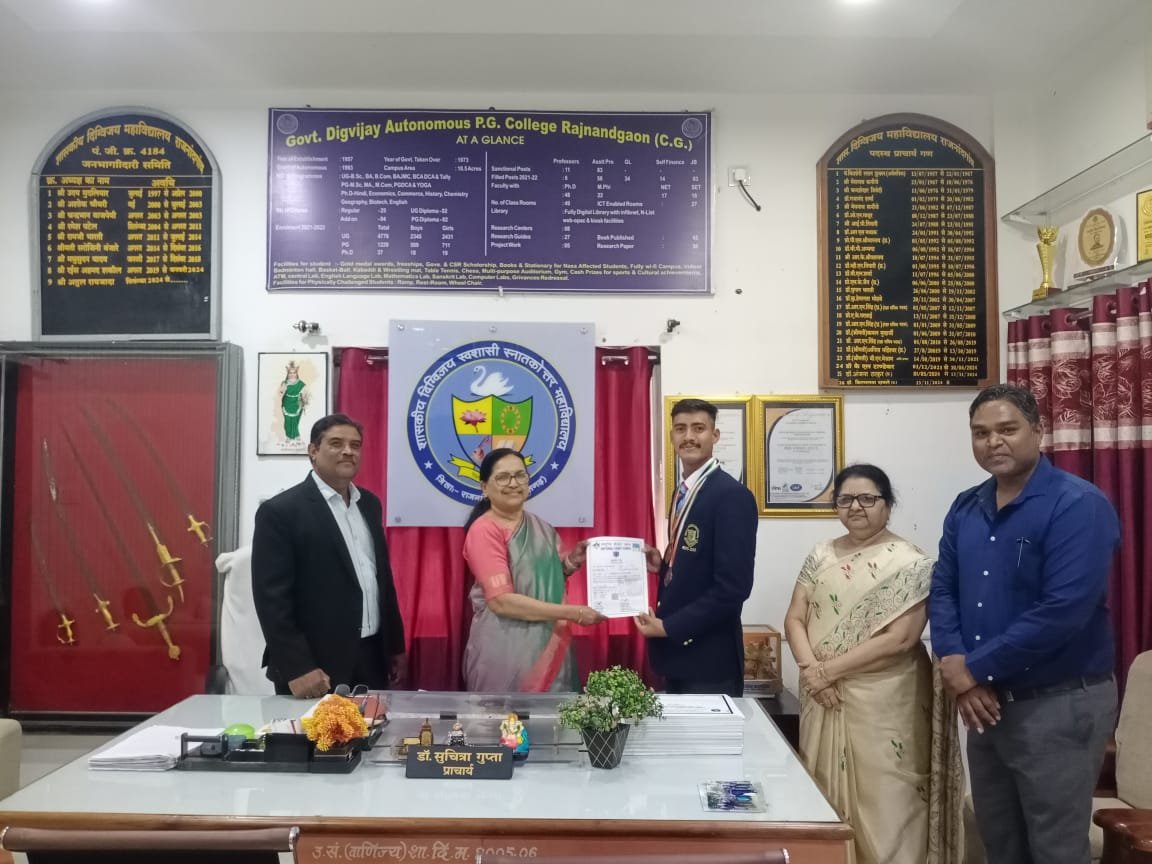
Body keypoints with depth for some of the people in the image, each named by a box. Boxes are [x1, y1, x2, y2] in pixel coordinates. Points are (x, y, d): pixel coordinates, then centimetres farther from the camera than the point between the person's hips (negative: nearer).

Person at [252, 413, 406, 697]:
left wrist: (395, 644, 16)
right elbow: (272, 597, -14)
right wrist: (296, 668, -18)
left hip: (372, 658, 6)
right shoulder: (281, 511, -10)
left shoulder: (369, 504, 10)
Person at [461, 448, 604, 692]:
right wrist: (574, 612, -19)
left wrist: (570, 563, 1)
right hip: (505, 652, -6)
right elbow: (502, 601, -19)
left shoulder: (541, 527, 9)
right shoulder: (484, 530, -12)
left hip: (550, 648, 7)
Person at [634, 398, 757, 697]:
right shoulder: (683, 492, 10)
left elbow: (734, 585, -22)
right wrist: (663, 564, -1)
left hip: (709, 656, -8)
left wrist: (668, 627, -17)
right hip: (675, 651, 8)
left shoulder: (732, 495, -17)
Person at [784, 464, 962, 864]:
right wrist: (810, 668, -13)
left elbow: (900, 638, -15)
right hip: (824, 701, 5)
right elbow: (795, 619, 5)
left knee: (882, 805, 2)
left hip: (883, 703, -4)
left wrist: (829, 670, -14)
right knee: (826, 800, 12)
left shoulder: (909, 563, -8)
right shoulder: (821, 555, 7)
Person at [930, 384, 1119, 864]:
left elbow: (1064, 611, -24)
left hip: (1059, 704, -6)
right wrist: (954, 666, -11)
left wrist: (973, 669, -18)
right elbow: (942, 590, 6)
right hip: (986, 702, 6)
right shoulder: (965, 508, 6)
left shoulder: (1077, 505, -15)